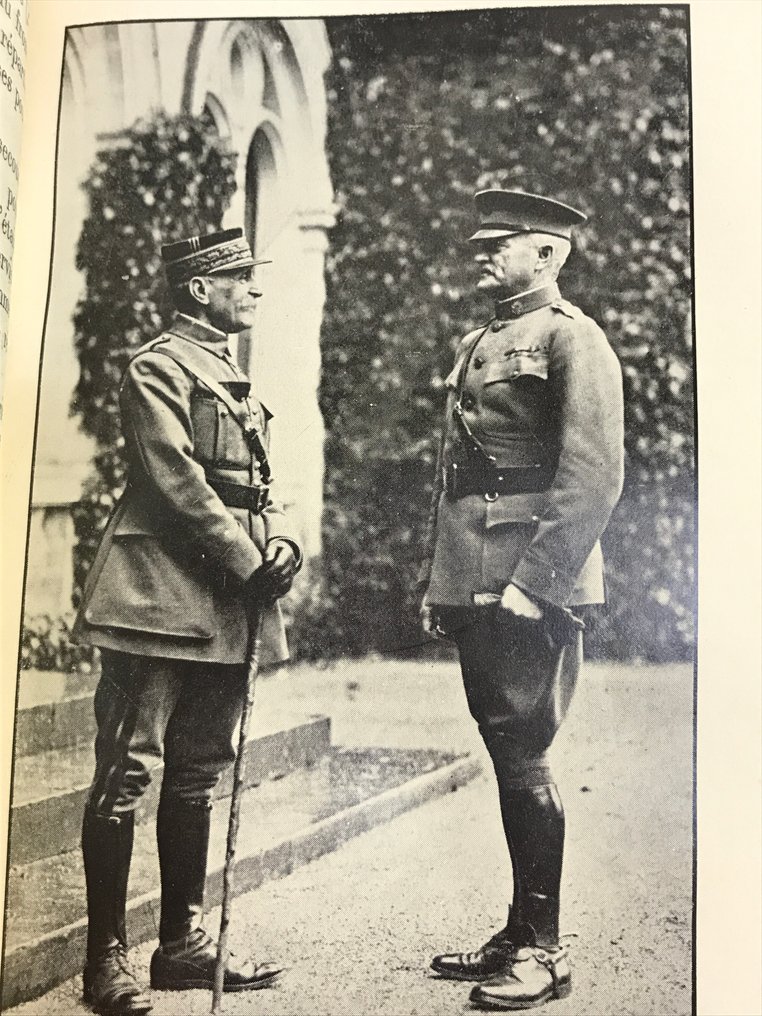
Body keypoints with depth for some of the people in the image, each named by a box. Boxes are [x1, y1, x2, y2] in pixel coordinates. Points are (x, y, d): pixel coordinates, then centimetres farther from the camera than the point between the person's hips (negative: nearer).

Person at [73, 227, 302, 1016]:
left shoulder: (233, 381, 21)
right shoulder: (157, 368, -4)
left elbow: (257, 486, 19)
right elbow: (177, 483, -14)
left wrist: (284, 543, 0)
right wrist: (249, 562, -14)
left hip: (225, 613, 9)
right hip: (161, 603, -9)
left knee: (197, 775, 13)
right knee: (127, 774, -4)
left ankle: (182, 943, 23)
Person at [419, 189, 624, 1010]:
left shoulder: (571, 339, -6)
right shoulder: (476, 346, 19)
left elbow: (595, 477, -15)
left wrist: (531, 581, -19)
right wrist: (434, 581, 15)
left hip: (532, 592, -8)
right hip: (474, 590, 8)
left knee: (523, 760, -3)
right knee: (508, 758, 13)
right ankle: (520, 934, 25)